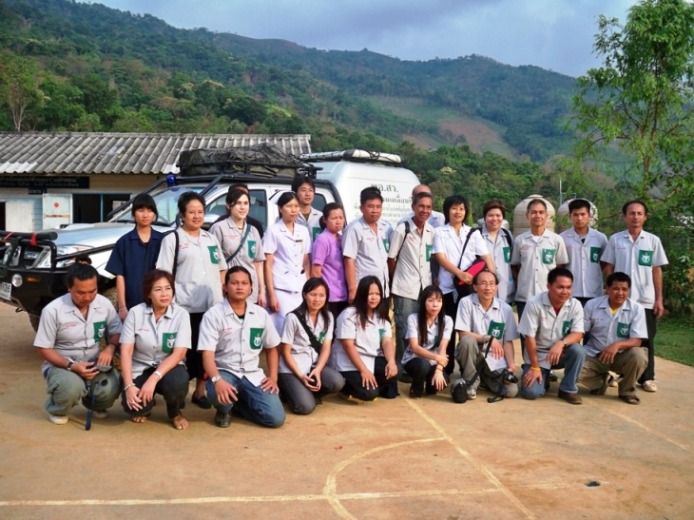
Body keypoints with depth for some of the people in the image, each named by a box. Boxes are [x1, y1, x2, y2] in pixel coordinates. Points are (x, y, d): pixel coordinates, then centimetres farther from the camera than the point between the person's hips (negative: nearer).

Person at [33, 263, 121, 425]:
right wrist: (71, 366, -25)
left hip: (95, 364, 3)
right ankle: (56, 409, 2)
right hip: (61, 364, -3)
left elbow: (116, 332, 8)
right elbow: (43, 349, -11)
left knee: (110, 388, -28)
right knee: (71, 387, -37)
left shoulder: (105, 304, -6)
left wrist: (110, 348, -16)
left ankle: (95, 404, 12)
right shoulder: (53, 310, -17)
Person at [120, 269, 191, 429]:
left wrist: (153, 379, -30)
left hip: (169, 368, 0)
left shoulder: (181, 315, -12)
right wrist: (129, 385, -22)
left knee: (176, 383, -36)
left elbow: (178, 354, -18)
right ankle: (144, 408, 14)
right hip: (140, 369, 1)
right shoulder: (135, 313, -10)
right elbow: (126, 351, -10)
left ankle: (174, 412, 1)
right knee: (133, 406, -27)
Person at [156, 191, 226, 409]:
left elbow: (221, 270, 20)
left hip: (212, 306, 5)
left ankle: (200, 392, 22)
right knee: (186, 351, -2)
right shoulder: (172, 239, 1)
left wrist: (221, 293, 9)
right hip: (186, 308, -5)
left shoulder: (211, 239, 16)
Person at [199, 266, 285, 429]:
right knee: (220, 394, -40)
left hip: (253, 374, 4)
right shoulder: (213, 315, -9)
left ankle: (238, 404, 15)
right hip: (225, 372, -3)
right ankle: (224, 410, 1)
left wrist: (273, 377, 2)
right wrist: (217, 380, -34)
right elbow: (207, 354, -16)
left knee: (276, 418, -15)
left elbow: (271, 348, 16)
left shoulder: (261, 314, 4)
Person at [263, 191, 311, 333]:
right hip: (281, 290, -5)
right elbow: (268, 265, -5)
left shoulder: (303, 231, 11)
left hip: (301, 290, 5)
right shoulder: (273, 231, -3)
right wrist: (271, 295, -11)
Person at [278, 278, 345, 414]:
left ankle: (305, 391, 0)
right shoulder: (293, 317, -11)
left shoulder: (328, 317, 3)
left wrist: (317, 370, -17)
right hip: (291, 369, -4)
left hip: (314, 366, 4)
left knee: (337, 382, -27)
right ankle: (286, 389, 7)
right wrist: (300, 375, -18)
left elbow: (326, 348, 1)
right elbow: (285, 352, -8)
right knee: (305, 407, -25)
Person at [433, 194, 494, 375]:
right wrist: (460, 273, -21)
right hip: (447, 287, -1)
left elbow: (486, 257, 3)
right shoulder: (440, 232, 6)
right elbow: (441, 258, -5)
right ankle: (446, 369, 11)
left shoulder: (473, 233, 12)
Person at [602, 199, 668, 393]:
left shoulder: (653, 240, 4)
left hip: (646, 300, 1)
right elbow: (609, 269, 5)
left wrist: (659, 299, 1)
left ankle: (647, 377, 15)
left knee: (646, 340, 5)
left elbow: (657, 271, 5)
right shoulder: (615, 239, 2)